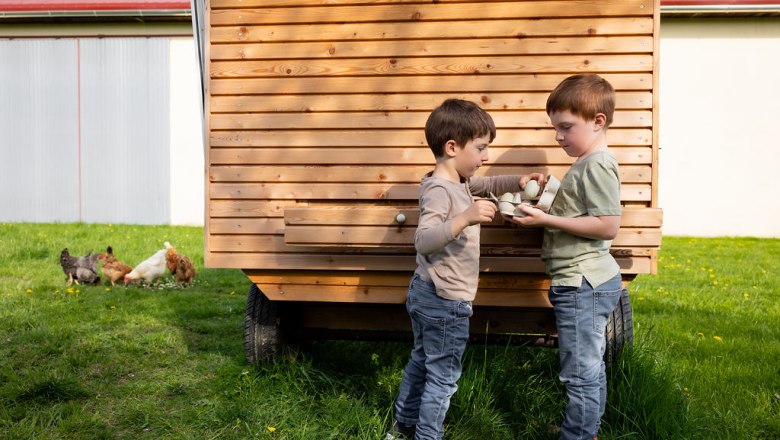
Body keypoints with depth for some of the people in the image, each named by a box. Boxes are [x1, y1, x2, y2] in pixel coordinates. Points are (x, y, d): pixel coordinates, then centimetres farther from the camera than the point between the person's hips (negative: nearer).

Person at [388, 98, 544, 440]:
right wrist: (465, 218, -46)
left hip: (426, 293, 11)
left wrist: (519, 182, 9)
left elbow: (488, 185, 25)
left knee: (421, 361, 24)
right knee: (443, 376, 4)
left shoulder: (458, 181, 7)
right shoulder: (439, 189, -24)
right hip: (445, 301, -11)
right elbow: (423, 241, -36)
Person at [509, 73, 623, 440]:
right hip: (588, 281, 11)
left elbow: (607, 226, -22)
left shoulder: (597, 165, -15)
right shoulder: (589, 164, 17)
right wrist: (543, 209, 10)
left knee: (581, 374, -3)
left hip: (581, 284, -11)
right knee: (591, 368, 20)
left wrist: (547, 219, -20)